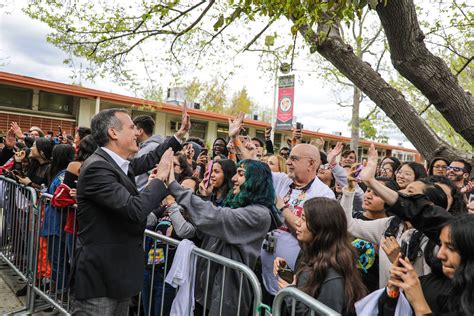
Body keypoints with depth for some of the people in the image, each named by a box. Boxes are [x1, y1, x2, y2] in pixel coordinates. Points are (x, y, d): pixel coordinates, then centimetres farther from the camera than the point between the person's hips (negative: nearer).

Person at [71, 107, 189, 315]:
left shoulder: (118, 163, 5)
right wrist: (162, 176, -19)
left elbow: (147, 160, 23)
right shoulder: (97, 168, -23)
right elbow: (135, 209, -32)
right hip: (99, 276, -9)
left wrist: (180, 135, 23)